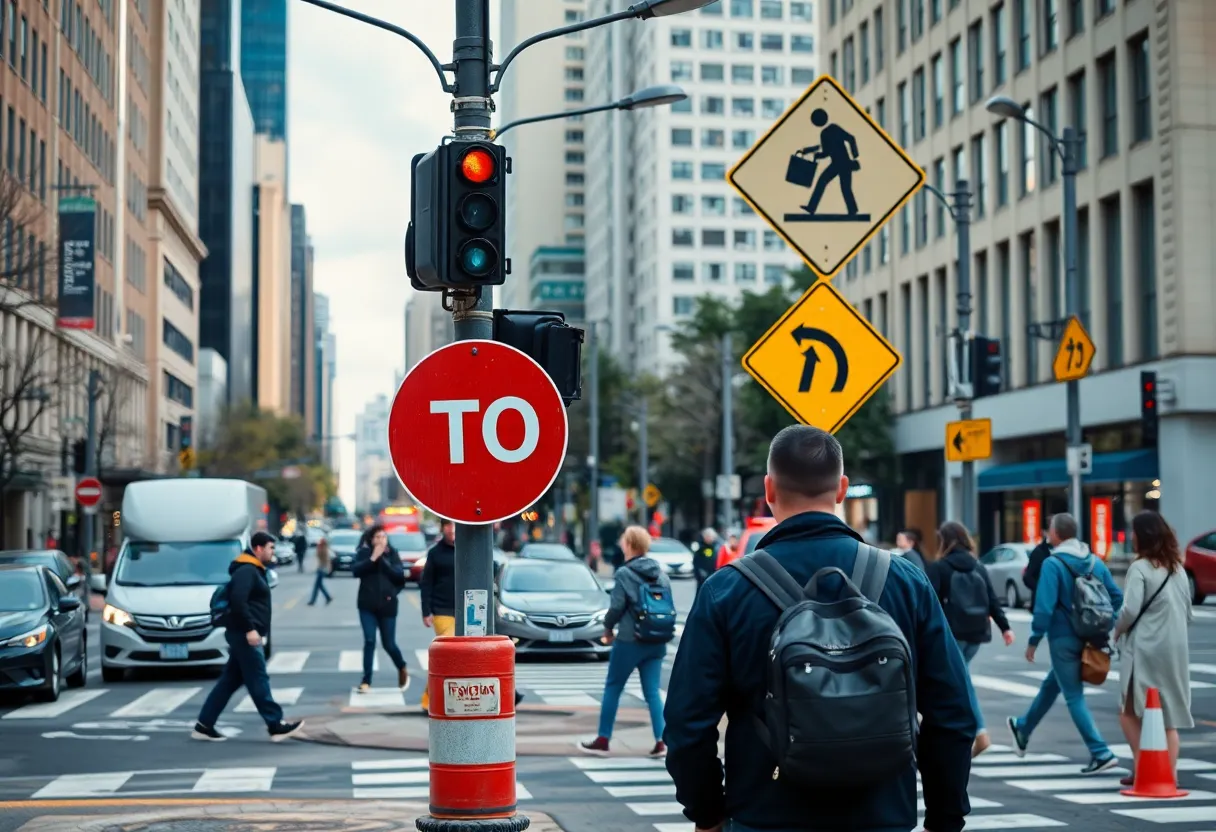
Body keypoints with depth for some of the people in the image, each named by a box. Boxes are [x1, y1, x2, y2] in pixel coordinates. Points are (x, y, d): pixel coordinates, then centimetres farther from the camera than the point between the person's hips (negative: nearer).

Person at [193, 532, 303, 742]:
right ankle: (276, 725, -5)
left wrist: (254, 631, 20)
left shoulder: (254, 571, 20)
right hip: (244, 634, -10)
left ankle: (204, 726, 12)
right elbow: (237, 601, -24)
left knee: (230, 681, 10)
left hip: (243, 635, 10)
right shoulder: (246, 571, -13)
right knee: (258, 680, -7)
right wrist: (249, 629, -26)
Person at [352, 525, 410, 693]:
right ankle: (366, 681, -2)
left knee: (389, 644, 4)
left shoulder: (392, 554, 3)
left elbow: (399, 574, -9)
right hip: (367, 605, 0)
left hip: (387, 605, 0)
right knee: (369, 641, -9)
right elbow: (355, 570, -12)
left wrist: (382, 559, -16)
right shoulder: (364, 553, 2)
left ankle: (402, 669, 31)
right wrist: (373, 558, -20)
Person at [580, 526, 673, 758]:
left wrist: (608, 628, 4)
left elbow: (617, 606, -13)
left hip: (629, 641, -5)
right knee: (652, 691, 9)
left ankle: (602, 741, 12)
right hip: (657, 643, 5)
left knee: (612, 689, 8)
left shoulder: (624, 573, -10)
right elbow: (669, 606, 7)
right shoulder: (661, 574, 6)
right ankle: (661, 741, 0)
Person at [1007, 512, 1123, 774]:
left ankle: (1101, 753, -8)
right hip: (1089, 640, 7)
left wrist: (1034, 641, -12)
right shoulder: (1095, 563, 6)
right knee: (1051, 685, 24)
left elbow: (1044, 606, -20)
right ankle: (1023, 730, 42)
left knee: (1074, 697, 0)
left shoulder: (1052, 564, -15)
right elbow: (1117, 598, 4)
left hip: (1063, 639, -7)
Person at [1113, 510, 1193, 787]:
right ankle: (1170, 771, 5)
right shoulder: (1178, 569, 12)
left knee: (1130, 712, 5)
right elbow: (1189, 615, 16)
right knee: (1169, 716, 10)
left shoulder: (1140, 568, -10)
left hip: (1145, 650, -6)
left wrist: (1117, 632, -1)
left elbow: (1130, 610, -18)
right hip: (1175, 651, 6)